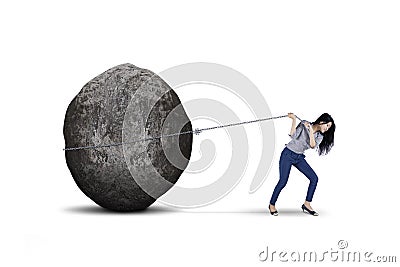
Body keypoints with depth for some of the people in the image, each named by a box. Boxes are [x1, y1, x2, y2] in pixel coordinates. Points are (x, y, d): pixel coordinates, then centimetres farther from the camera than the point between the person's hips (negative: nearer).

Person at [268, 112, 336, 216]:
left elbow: (313, 145, -16)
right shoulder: (304, 124, -8)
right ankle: (272, 204, 9)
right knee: (283, 181, -10)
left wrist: (311, 131, -22)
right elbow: (292, 135, -15)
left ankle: (306, 205, 2)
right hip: (288, 154, -5)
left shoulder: (320, 136, 3)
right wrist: (294, 119, -19)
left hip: (299, 157, 5)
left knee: (314, 178, -7)